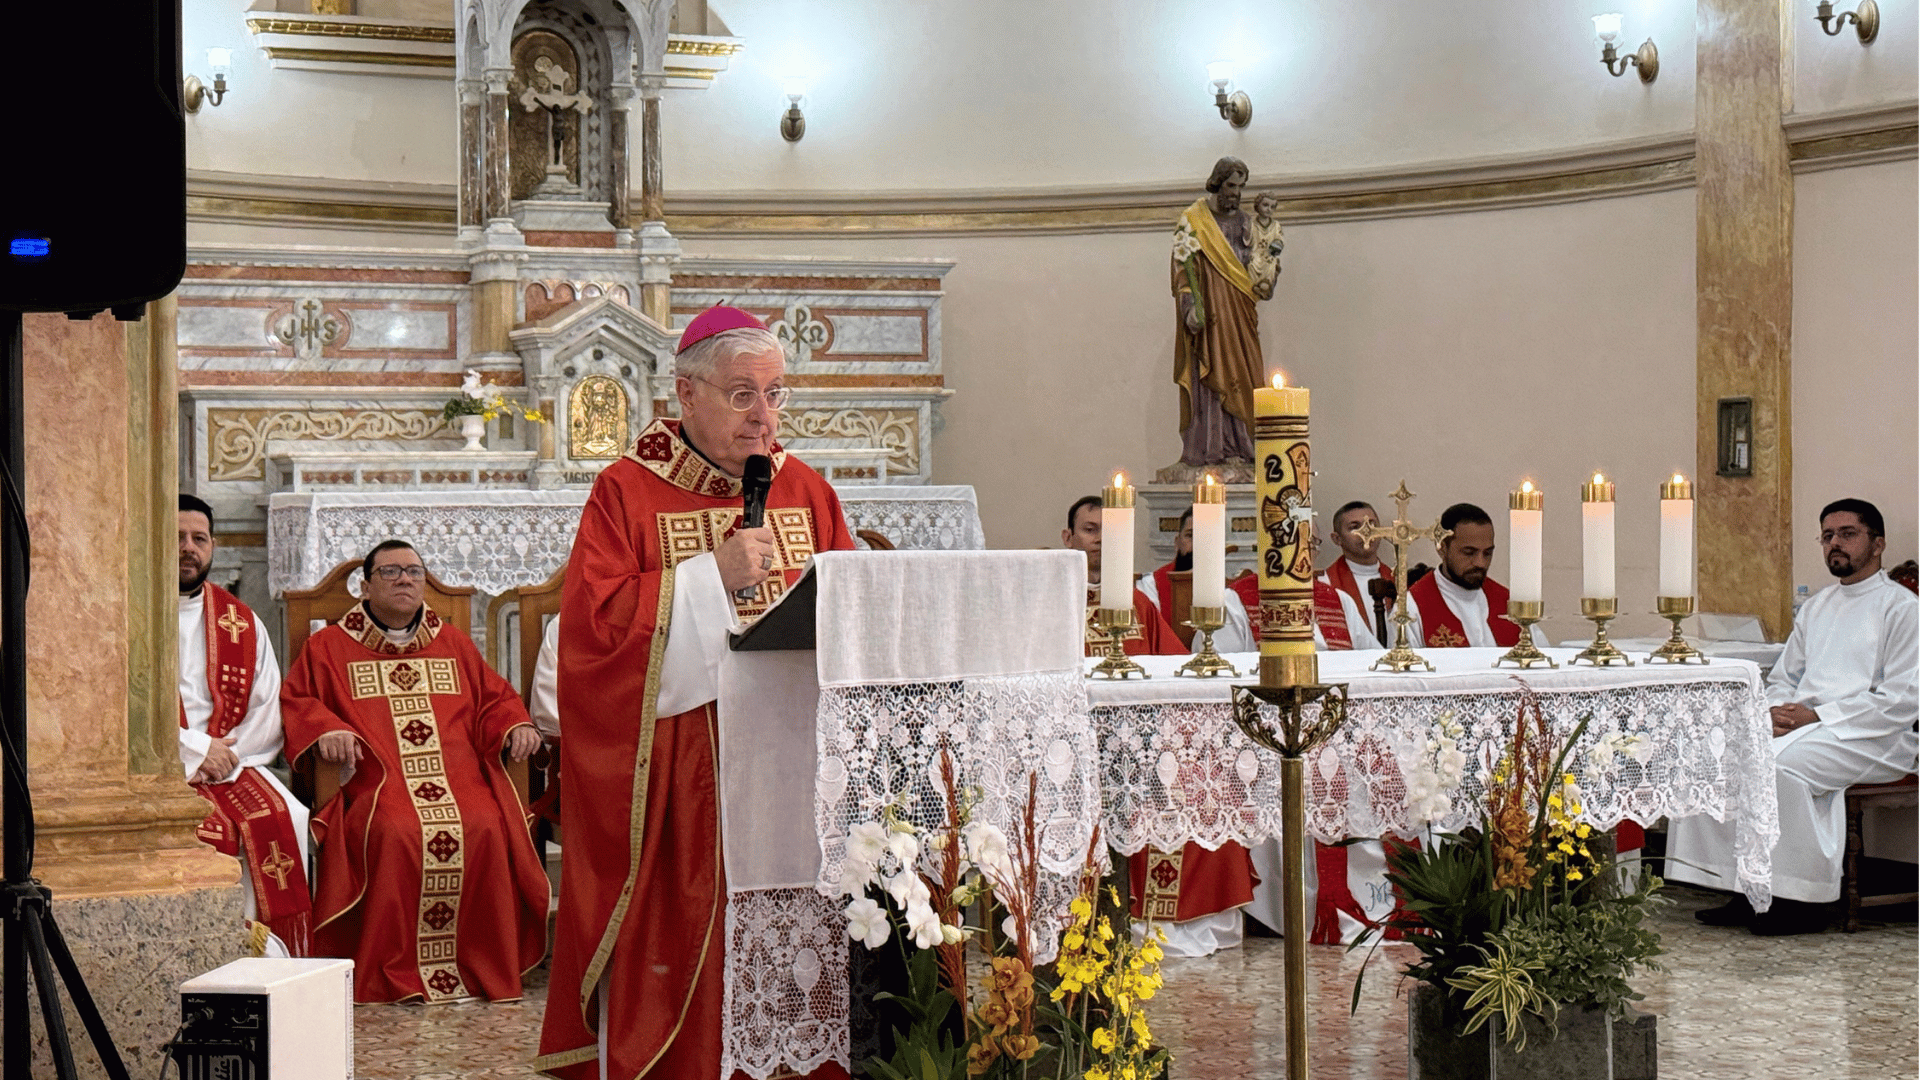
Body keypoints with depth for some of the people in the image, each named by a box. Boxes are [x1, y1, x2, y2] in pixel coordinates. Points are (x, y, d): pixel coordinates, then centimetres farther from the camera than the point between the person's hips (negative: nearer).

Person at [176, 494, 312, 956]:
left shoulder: (240, 621, 16)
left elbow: (270, 711, 10)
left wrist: (227, 755, -8)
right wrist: (194, 750, -13)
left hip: (232, 763, 3)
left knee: (289, 820, -23)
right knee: (201, 827, -32)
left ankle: (275, 951, -17)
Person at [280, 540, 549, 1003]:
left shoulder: (453, 643, 25)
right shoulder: (330, 647, 17)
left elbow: (494, 697, 28)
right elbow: (294, 702, 13)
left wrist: (517, 725, 6)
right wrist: (326, 730, -8)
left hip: (458, 779, 2)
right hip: (377, 782, -2)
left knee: (485, 830, -30)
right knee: (396, 833, -36)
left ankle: (482, 970, -21)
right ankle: (393, 976, -27)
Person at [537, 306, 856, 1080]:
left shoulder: (808, 494, 13)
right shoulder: (627, 493, 0)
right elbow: (592, 622, -11)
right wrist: (713, 578, -14)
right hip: (671, 779, -3)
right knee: (675, 943, -2)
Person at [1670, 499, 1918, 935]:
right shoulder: (1816, 607, 22)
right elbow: (1783, 677, 25)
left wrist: (1817, 715, -16)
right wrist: (1777, 711, -1)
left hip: (1870, 737, -7)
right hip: (1802, 725, 7)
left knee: (1780, 764, -34)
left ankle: (1805, 902, -22)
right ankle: (1743, 891, -16)